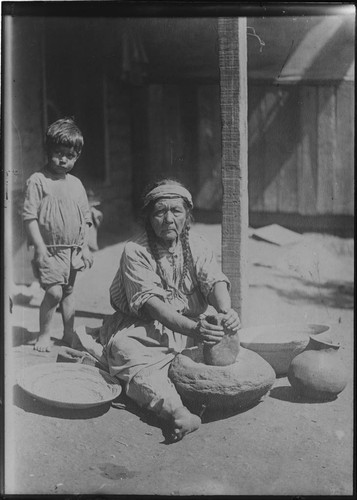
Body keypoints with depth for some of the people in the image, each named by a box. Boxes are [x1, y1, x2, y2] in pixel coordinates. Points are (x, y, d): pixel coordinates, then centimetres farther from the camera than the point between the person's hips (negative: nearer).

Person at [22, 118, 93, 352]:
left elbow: (85, 219, 14)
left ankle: (69, 333, 26)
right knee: (54, 292, -12)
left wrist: (85, 248, 9)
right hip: (50, 250, -5)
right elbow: (29, 216, -11)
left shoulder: (76, 184, 10)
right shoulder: (38, 180, -7)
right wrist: (40, 247, -16)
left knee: (69, 291, 14)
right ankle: (44, 335, 6)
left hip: (73, 250, 5)